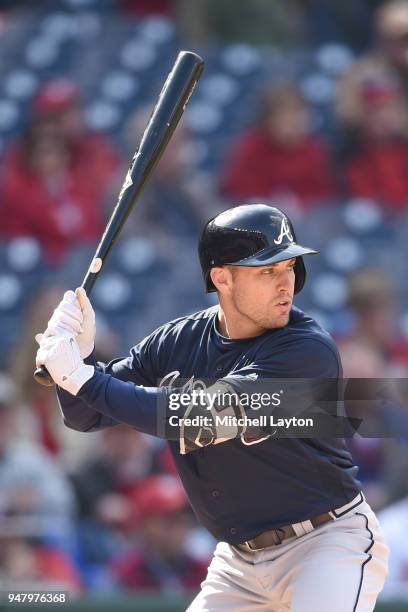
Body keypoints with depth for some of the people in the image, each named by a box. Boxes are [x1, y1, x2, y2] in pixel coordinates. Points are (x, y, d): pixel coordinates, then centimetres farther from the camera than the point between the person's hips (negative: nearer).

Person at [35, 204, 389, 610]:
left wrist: (84, 378, -25)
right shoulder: (176, 342, 0)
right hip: (240, 559, 6)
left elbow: (200, 418, -28)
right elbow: (86, 416, 5)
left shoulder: (309, 350, -20)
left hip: (328, 543, -6)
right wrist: (79, 353, -17)